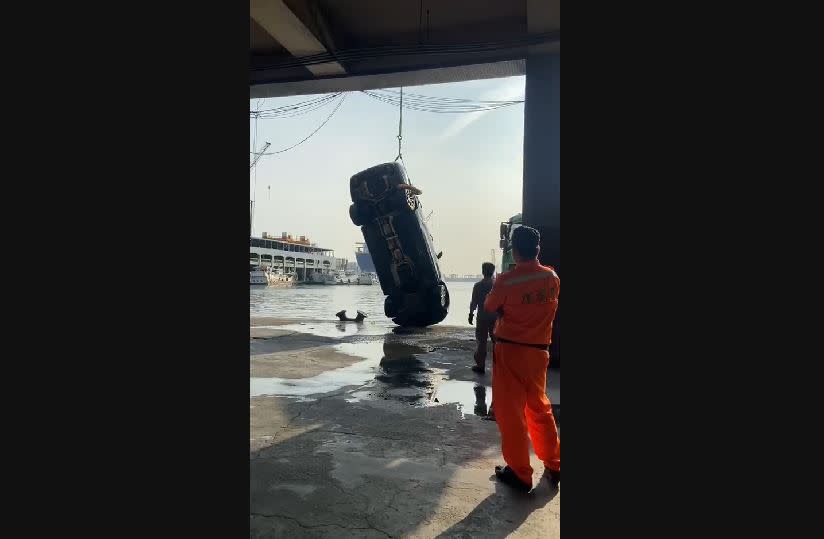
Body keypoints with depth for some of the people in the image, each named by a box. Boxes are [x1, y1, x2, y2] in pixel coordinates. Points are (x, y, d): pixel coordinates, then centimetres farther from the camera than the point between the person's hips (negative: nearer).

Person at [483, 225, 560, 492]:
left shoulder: (506, 281, -17)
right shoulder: (552, 277, -3)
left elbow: (489, 307, 0)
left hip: (510, 350, -5)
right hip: (539, 351, 5)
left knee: (510, 412, 6)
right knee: (539, 407, 21)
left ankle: (520, 474, 14)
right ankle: (553, 466, 29)